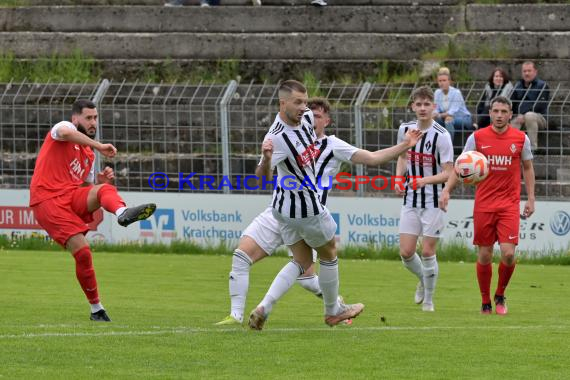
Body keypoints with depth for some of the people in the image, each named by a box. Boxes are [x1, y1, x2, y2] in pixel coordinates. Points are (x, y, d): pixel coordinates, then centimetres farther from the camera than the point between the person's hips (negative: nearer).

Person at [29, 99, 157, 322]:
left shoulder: (88, 153, 25)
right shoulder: (63, 127, 4)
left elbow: (88, 187, 29)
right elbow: (65, 132, -23)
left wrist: (102, 181, 7)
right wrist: (99, 146, -24)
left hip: (73, 196, 6)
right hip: (47, 200, -6)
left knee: (105, 190, -24)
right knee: (82, 251, -17)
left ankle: (122, 212, -55)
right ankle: (96, 310, -8)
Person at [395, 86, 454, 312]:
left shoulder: (441, 136, -13)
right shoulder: (405, 130, 3)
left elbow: (449, 173, -14)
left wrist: (425, 180, -29)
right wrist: (399, 178, 4)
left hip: (434, 202, -4)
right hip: (411, 200, 4)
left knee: (428, 252, -3)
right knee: (406, 252, -1)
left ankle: (428, 299, 14)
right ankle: (423, 280, 31)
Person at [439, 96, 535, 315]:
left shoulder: (521, 139, 2)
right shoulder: (477, 138, 0)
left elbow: (528, 168, 13)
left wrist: (531, 198, 7)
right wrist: (447, 190, -9)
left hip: (509, 205, 0)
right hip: (483, 204, 0)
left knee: (508, 254, -12)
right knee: (484, 256, 2)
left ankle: (500, 296, 13)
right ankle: (486, 303, 17)